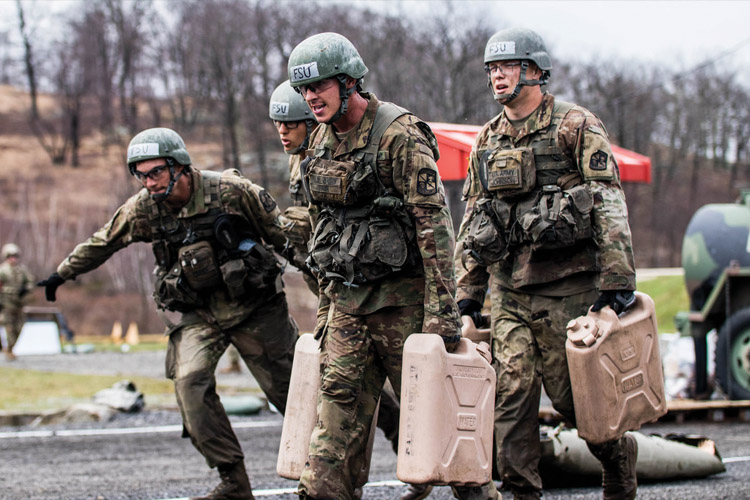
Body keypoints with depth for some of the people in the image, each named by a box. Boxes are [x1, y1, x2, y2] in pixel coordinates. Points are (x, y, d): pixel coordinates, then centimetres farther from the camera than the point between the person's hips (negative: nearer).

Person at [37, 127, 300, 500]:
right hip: (197, 315, 2)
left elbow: (279, 230, -7)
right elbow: (101, 243, 9)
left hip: (254, 306, -2)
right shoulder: (142, 209, -9)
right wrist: (62, 274, 20)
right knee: (189, 381, -20)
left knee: (288, 387, 0)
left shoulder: (230, 190, -19)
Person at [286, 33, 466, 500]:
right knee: (339, 399, 0)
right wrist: (325, 303, 19)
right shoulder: (321, 141, 11)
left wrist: (442, 310, -20)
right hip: (347, 299, 7)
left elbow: (435, 223, -17)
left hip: (401, 298, -6)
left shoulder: (399, 135, -13)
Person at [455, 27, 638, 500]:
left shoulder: (576, 126, -3)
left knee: (577, 396, 1)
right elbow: (472, 223, 19)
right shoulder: (488, 140, 14)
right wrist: (467, 295, 15)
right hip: (509, 291, 5)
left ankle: (620, 459, 26)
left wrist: (618, 280, -16)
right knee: (511, 397, -3)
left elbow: (610, 205, -9)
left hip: (568, 289, -5)